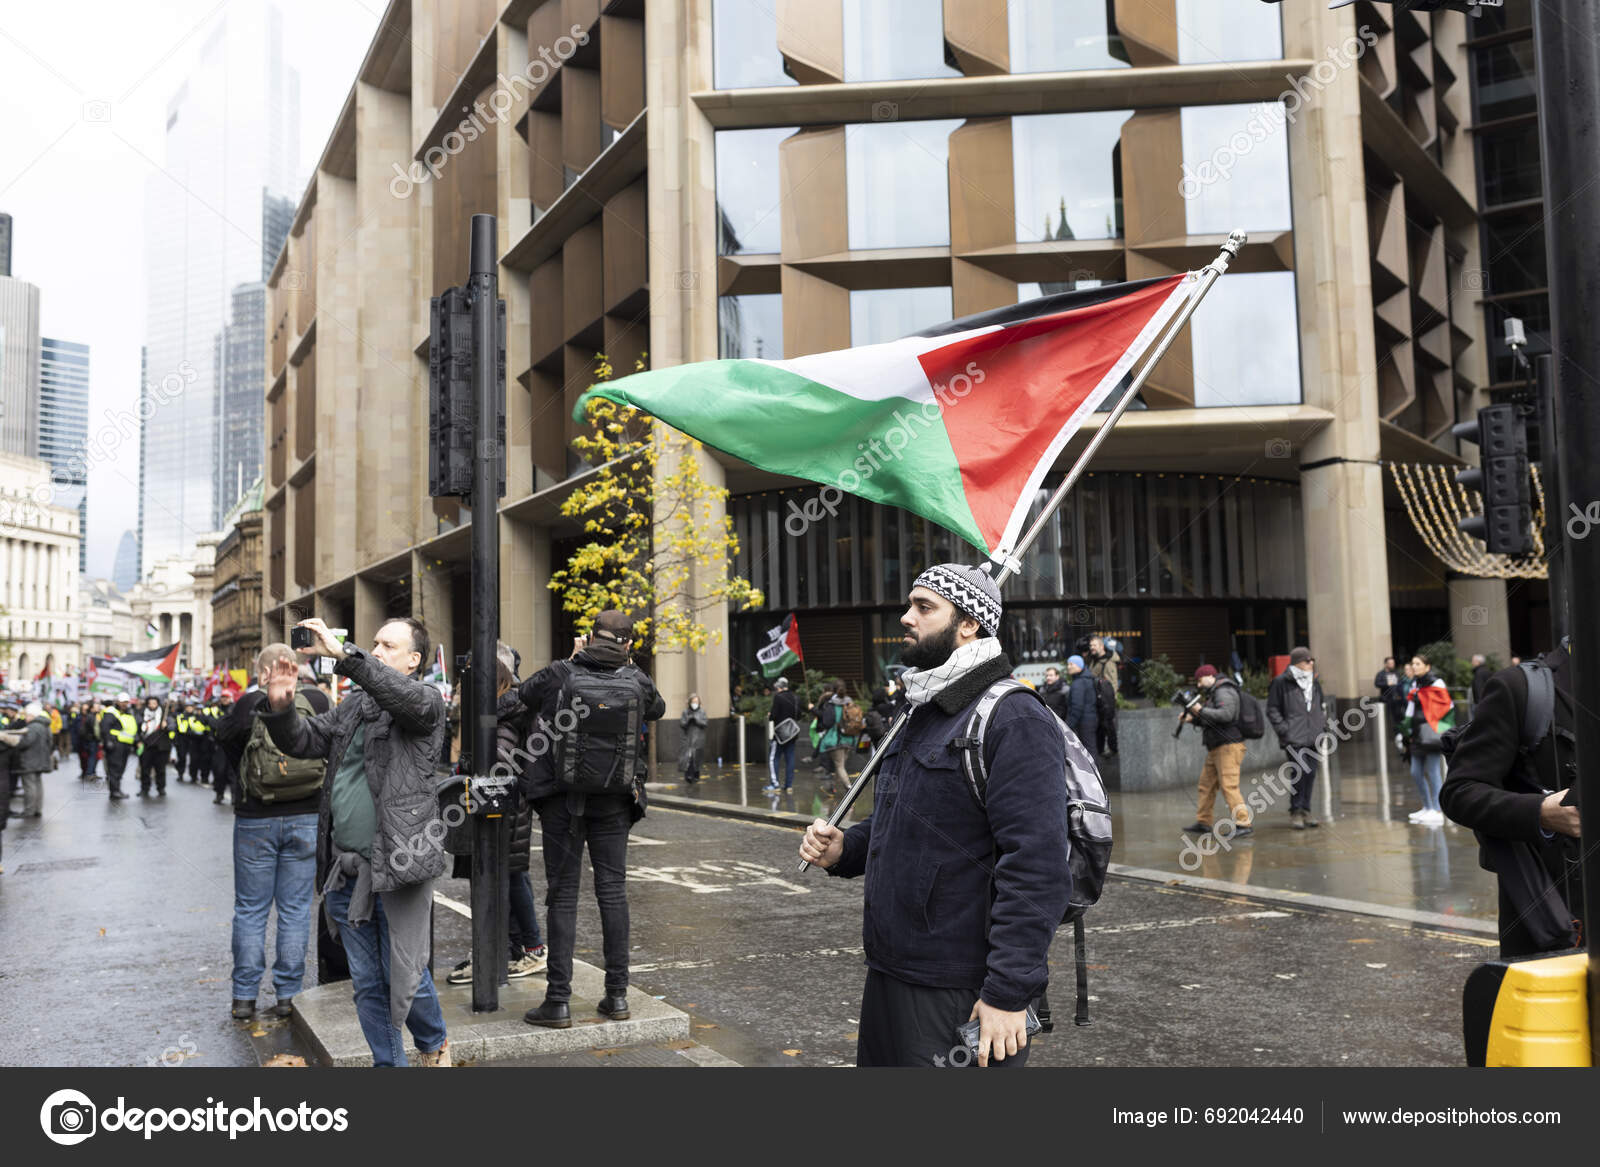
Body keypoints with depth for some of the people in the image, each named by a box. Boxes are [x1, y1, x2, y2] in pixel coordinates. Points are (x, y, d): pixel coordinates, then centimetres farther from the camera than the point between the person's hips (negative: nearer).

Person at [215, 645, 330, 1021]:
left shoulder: (250, 703, -9)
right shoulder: (317, 700, -4)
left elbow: (222, 739, -1)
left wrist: (252, 692, 0)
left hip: (255, 821, -1)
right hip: (306, 820, 1)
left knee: (250, 909, 10)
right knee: (295, 909, 9)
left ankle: (244, 997, 15)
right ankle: (286, 996, 13)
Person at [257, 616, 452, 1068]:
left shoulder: (426, 699, -4)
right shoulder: (352, 706, 16)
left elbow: (405, 697, -27)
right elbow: (303, 741, 13)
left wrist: (342, 653, -30)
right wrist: (281, 706, -8)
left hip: (399, 863, -6)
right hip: (347, 869, 6)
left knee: (405, 976, 3)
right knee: (367, 983, 13)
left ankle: (434, 1046, 31)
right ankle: (389, 1063, 27)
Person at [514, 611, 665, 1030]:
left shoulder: (559, 675, -8)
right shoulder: (635, 681, -3)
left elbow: (524, 694, 12)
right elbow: (657, 708, 18)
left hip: (563, 799, -1)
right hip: (614, 802, 2)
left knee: (563, 894, 3)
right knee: (613, 890, 9)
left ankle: (558, 1001, 4)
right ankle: (617, 995, 13)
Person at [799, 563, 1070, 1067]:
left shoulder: (1014, 720, -16)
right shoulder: (924, 714, 16)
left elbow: (1038, 869, -22)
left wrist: (1009, 993, -24)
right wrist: (843, 849, 6)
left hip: (962, 996, -9)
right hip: (890, 975, 9)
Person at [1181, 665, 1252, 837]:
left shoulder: (1224, 692, -11)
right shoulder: (1212, 694, 20)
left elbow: (1226, 714, -26)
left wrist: (1201, 710, -19)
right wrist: (1192, 719, 9)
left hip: (1229, 747, -10)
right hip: (1216, 749, 10)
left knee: (1229, 786, -14)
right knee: (1206, 784, 12)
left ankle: (1244, 824, -15)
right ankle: (1203, 822, 19)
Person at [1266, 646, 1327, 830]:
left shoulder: (1314, 683, 16)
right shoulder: (1281, 682, -4)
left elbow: (1322, 707, 30)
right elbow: (1272, 709, -3)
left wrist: (1322, 725, 16)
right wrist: (1283, 730, -10)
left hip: (1313, 738, 6)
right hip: (1294, 739, -6)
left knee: (1310, 773, 6)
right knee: (1299, 772, -13)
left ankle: (1305, 811, 17)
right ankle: (1295, 812, -2)